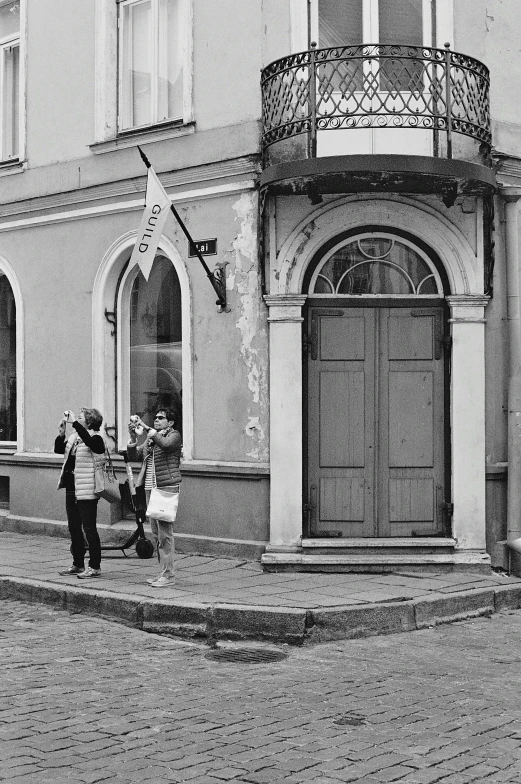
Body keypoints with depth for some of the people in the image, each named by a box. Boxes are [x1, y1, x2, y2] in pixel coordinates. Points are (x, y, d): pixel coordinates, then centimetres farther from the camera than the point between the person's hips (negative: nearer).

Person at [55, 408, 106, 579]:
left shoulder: (95, 438, -11)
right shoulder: (74, 437, 12)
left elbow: (89, 441, -33)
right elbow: (59, 449, 17)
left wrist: (74, 423, -32)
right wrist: (61, 433, 1)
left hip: (86, 491, -8)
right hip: (71, 488, 9)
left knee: (89, 528, -5)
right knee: (74, 528, 14)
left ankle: (95, 567, 2)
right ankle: (78, 564, 24)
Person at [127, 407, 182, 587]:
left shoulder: (174, 435, -1)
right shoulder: (150, 438, 19)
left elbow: (164, 443, -24)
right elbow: (134, 456, 13)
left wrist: (146, 427, -21)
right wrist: (133, 437, -2)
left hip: (166, 488, -8)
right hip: (150, 488, 8)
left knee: (165, 532, -10)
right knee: (156, 534, 10)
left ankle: (168, 575, -7)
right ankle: (163, 572, 16)